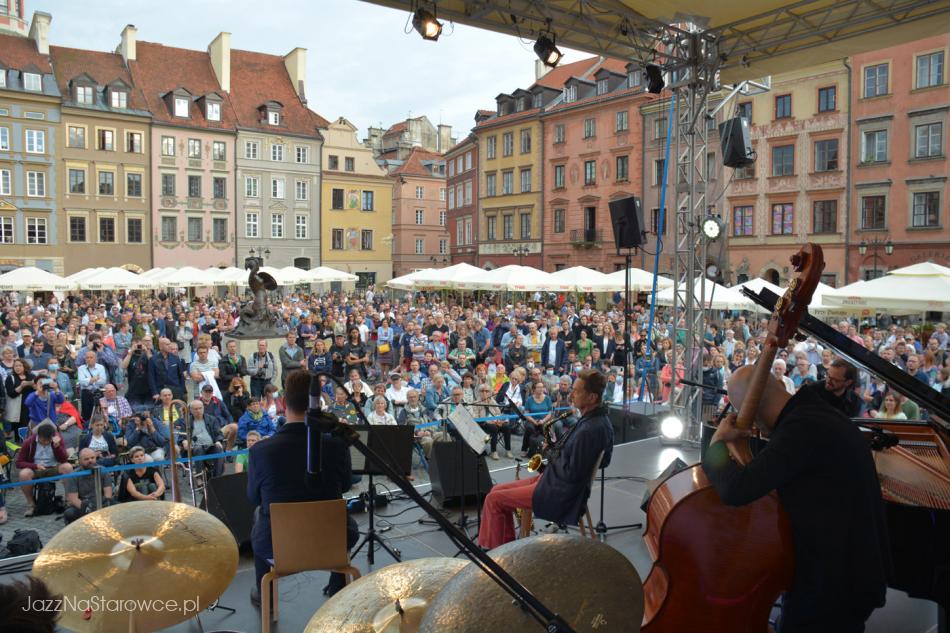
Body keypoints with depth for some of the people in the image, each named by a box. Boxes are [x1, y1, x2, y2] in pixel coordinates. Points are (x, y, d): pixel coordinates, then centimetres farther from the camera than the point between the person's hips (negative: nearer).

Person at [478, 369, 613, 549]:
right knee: (499, 490, 12)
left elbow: (573, 474, -25)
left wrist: (553, 461, -6)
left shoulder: (590, 430, -27)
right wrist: (556, 456, 5)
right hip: (562, 481, 10)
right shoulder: (599, 419, 4)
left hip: (560, 493, -10)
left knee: (494, 499, -7)